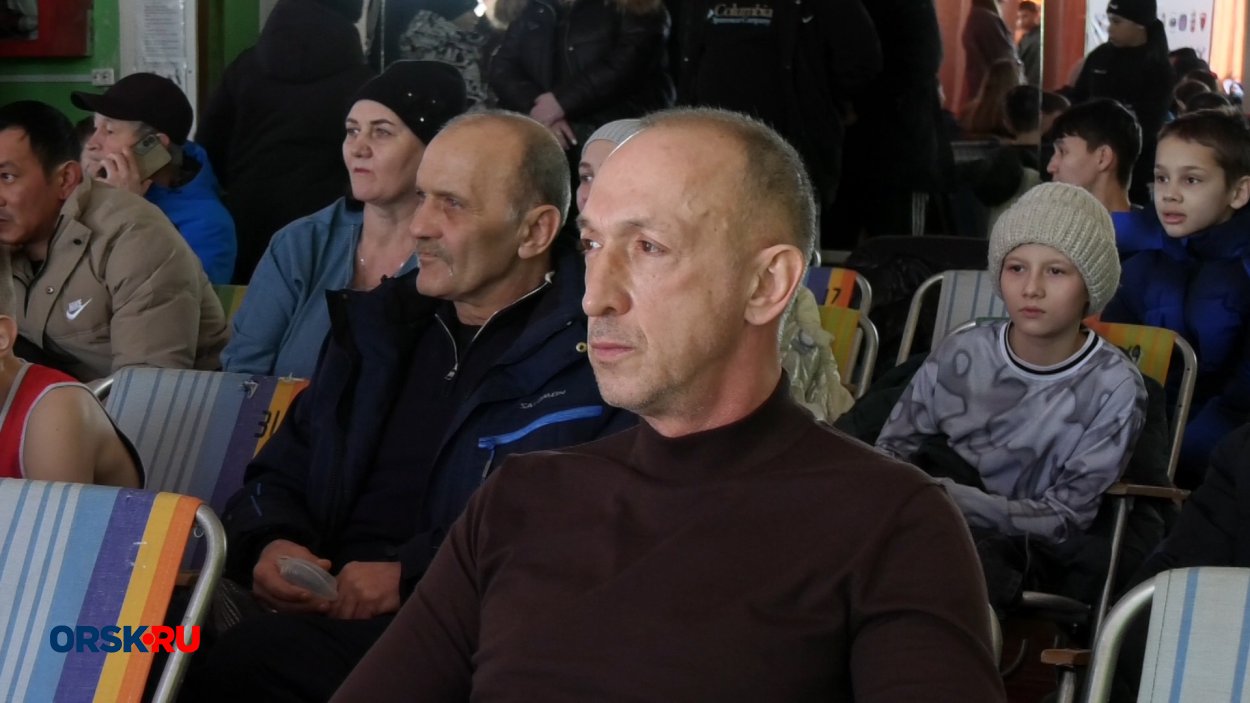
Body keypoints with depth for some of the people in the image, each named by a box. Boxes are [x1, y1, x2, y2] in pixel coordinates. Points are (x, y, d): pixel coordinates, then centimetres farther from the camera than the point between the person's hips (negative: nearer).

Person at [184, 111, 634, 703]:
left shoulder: (590, 351, -3)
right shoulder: (379, 323, 21)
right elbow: (278, 476, 24)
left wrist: (408, 576, -19)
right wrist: (267, 546, 0)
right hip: (328, 608, 6)